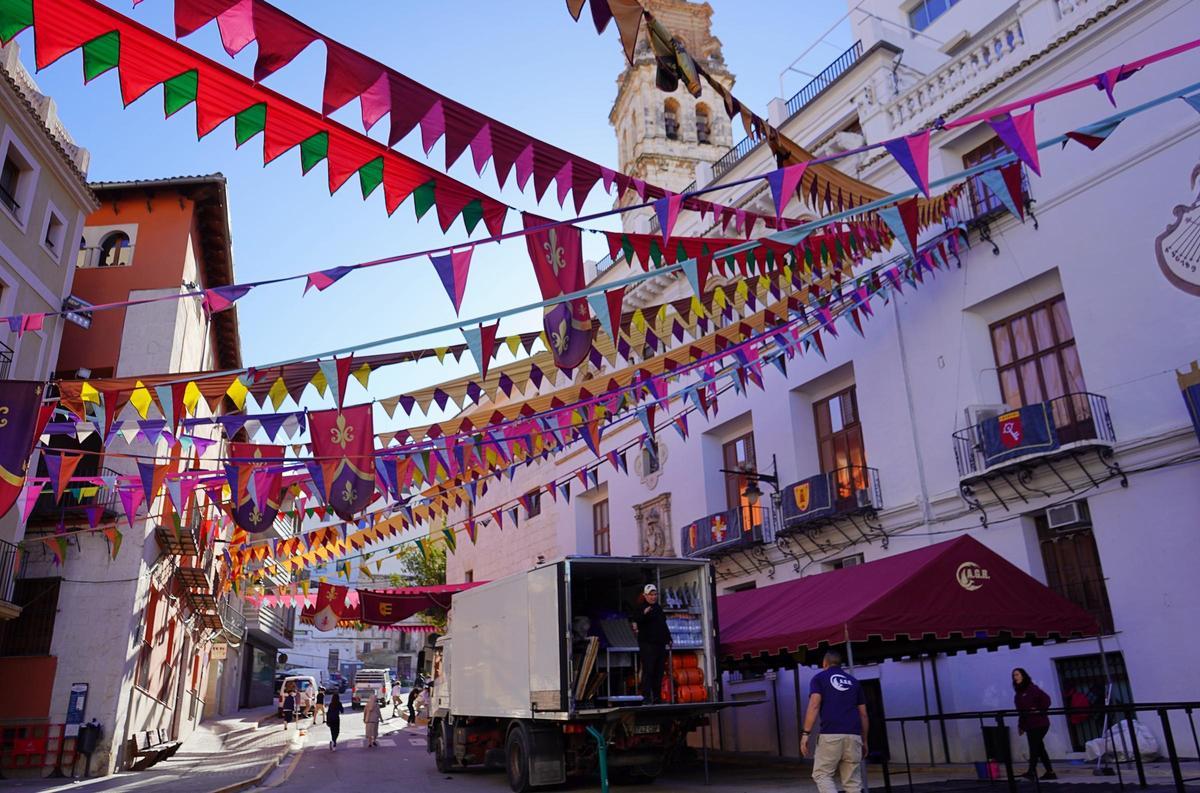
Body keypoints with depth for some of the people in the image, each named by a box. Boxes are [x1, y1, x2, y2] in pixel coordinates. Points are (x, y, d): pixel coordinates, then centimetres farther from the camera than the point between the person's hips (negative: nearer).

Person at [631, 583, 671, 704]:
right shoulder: (641, 607, -5)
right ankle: (646, 696, -10)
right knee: (648, 670, -11)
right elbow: (636, 619, -24)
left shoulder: (658, 608, 18)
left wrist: (668, 638, 28)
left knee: (659, 671, 8)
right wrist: (644, 613, -41)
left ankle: (657, 697, 14)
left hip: (660, 644, 7)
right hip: (647, 644, -7)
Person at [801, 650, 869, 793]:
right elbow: (863, 714, 18)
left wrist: (806, 733, -8)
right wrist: (864, 741, 25)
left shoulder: (819, 678, 9)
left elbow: (814, 706, -6)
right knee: (852, 780, 10)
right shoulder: (853, 681, 21)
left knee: (821, 774, 6)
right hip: (854, 736, 4)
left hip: (830, 735, -4)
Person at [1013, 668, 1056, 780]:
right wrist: (1020, 725, 12)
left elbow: (1046, 699, -15)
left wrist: (1039, 710, -17)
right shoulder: (1018, 693, 12)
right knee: (1039, 748, 11)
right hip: (1029, 724, 8)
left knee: (1034, 747, -11)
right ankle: (1050, 772, 18)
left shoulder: (1032, 688, -9)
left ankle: (1032, 771, -13)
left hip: (1039, 723, -8)